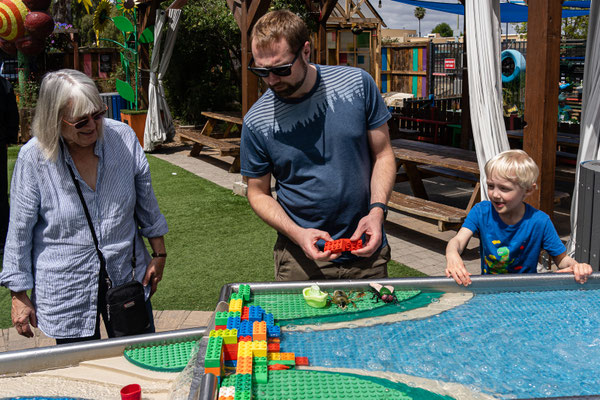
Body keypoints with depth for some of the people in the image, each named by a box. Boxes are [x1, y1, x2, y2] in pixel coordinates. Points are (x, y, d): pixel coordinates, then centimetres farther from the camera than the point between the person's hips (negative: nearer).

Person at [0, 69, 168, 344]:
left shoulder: (123, 137, -9)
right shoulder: (33, 158, -14)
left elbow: (146, 203, 4)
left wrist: (159, 254, 10)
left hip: (127, 277, 2)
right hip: (66, 294, -2)